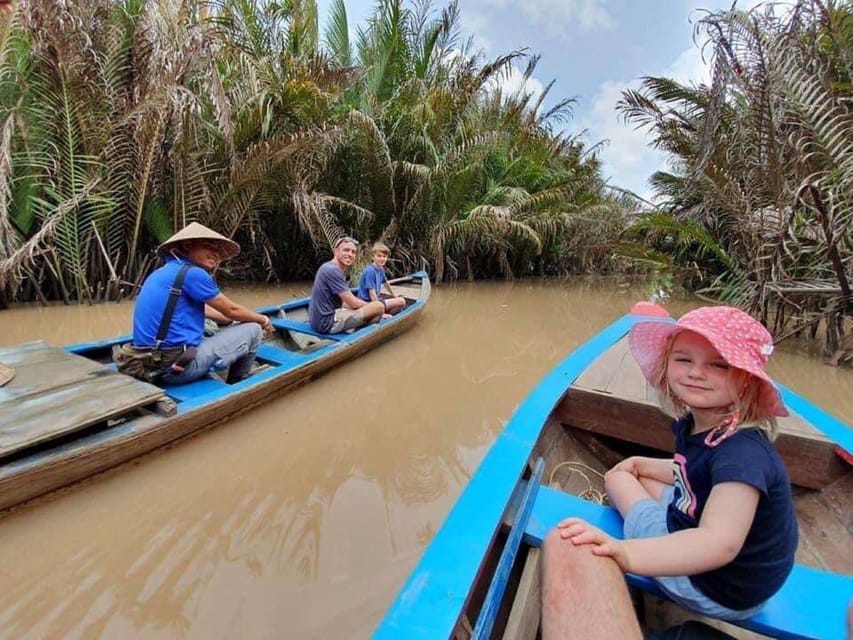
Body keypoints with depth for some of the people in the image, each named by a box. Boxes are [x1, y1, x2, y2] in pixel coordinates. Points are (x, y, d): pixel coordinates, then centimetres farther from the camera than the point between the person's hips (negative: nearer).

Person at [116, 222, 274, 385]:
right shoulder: (192, 273, -12)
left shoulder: (163, 272, 16)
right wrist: (263, 320, 13)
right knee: (253, 330, 0)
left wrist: (234, 319, 32)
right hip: (177, 366, -10)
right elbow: (231, 310, -3)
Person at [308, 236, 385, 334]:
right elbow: (353, 303, -16)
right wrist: (371, 307, 3)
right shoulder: (333, 270, -17)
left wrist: (368, 307, 9)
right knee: (379, 307, -13)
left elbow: (343, 302, 16)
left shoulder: (328, 268, 13)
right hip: (327, 322, -11)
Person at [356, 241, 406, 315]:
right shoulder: (370, 271, -21)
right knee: (401, 301, -17)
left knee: (400, 298, 21)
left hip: (376, 297, 10)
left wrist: (394, 295, 30)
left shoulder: (381, 269, 4)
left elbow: (385, 283, 23)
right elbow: (372, 294, -25)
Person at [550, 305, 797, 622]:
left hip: (720, 592, -8)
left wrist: (627, 553, -56)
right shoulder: (692, 424, -7)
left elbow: (718, 543, -45)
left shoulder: (743, 451, -33)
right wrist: (643, 464, 7)